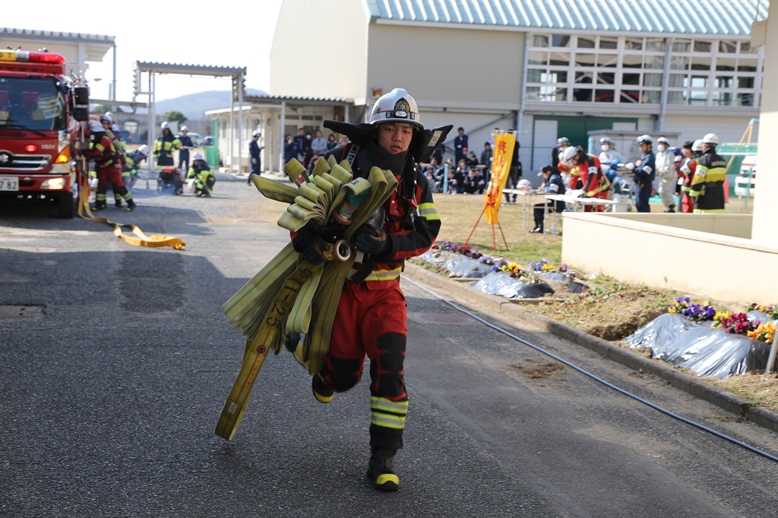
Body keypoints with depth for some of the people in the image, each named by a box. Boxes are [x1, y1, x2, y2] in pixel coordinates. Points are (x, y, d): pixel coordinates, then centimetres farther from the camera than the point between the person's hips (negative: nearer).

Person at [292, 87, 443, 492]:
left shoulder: (415, 182, -1)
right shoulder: (342, 163, -10)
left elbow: (426, 233, -6)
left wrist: (386, 243, -24)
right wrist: (305, 237, -24)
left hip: (384, 288, 2)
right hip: (339, 282, -2)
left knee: (390, 367, -13)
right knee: (345, 374, 2)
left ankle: (383, 459, -2)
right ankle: (326, 373, 44)